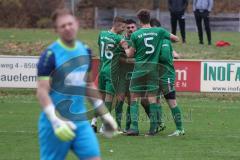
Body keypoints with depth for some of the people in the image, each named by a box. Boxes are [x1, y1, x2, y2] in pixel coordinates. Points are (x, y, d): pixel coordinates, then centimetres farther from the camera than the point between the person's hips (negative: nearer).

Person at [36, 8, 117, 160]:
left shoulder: (85, 51, 8)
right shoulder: (51, 55, -11)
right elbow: (42, 91, -15)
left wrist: (104, 114, 20)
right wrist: (56, 121, -25)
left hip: (80, 120, 5)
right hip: (56, 121, -5)